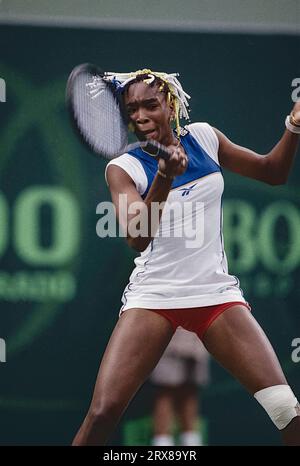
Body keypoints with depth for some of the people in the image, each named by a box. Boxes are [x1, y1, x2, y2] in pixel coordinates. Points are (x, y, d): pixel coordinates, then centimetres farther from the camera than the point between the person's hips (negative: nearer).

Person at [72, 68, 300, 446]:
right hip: (153, 297, -2)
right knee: (102, 413, -17)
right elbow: (138, 238, -22)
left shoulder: (203, 138, 4)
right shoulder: (123, 168, -6)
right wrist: (164, 177, -36)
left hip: (215, 293, 2)